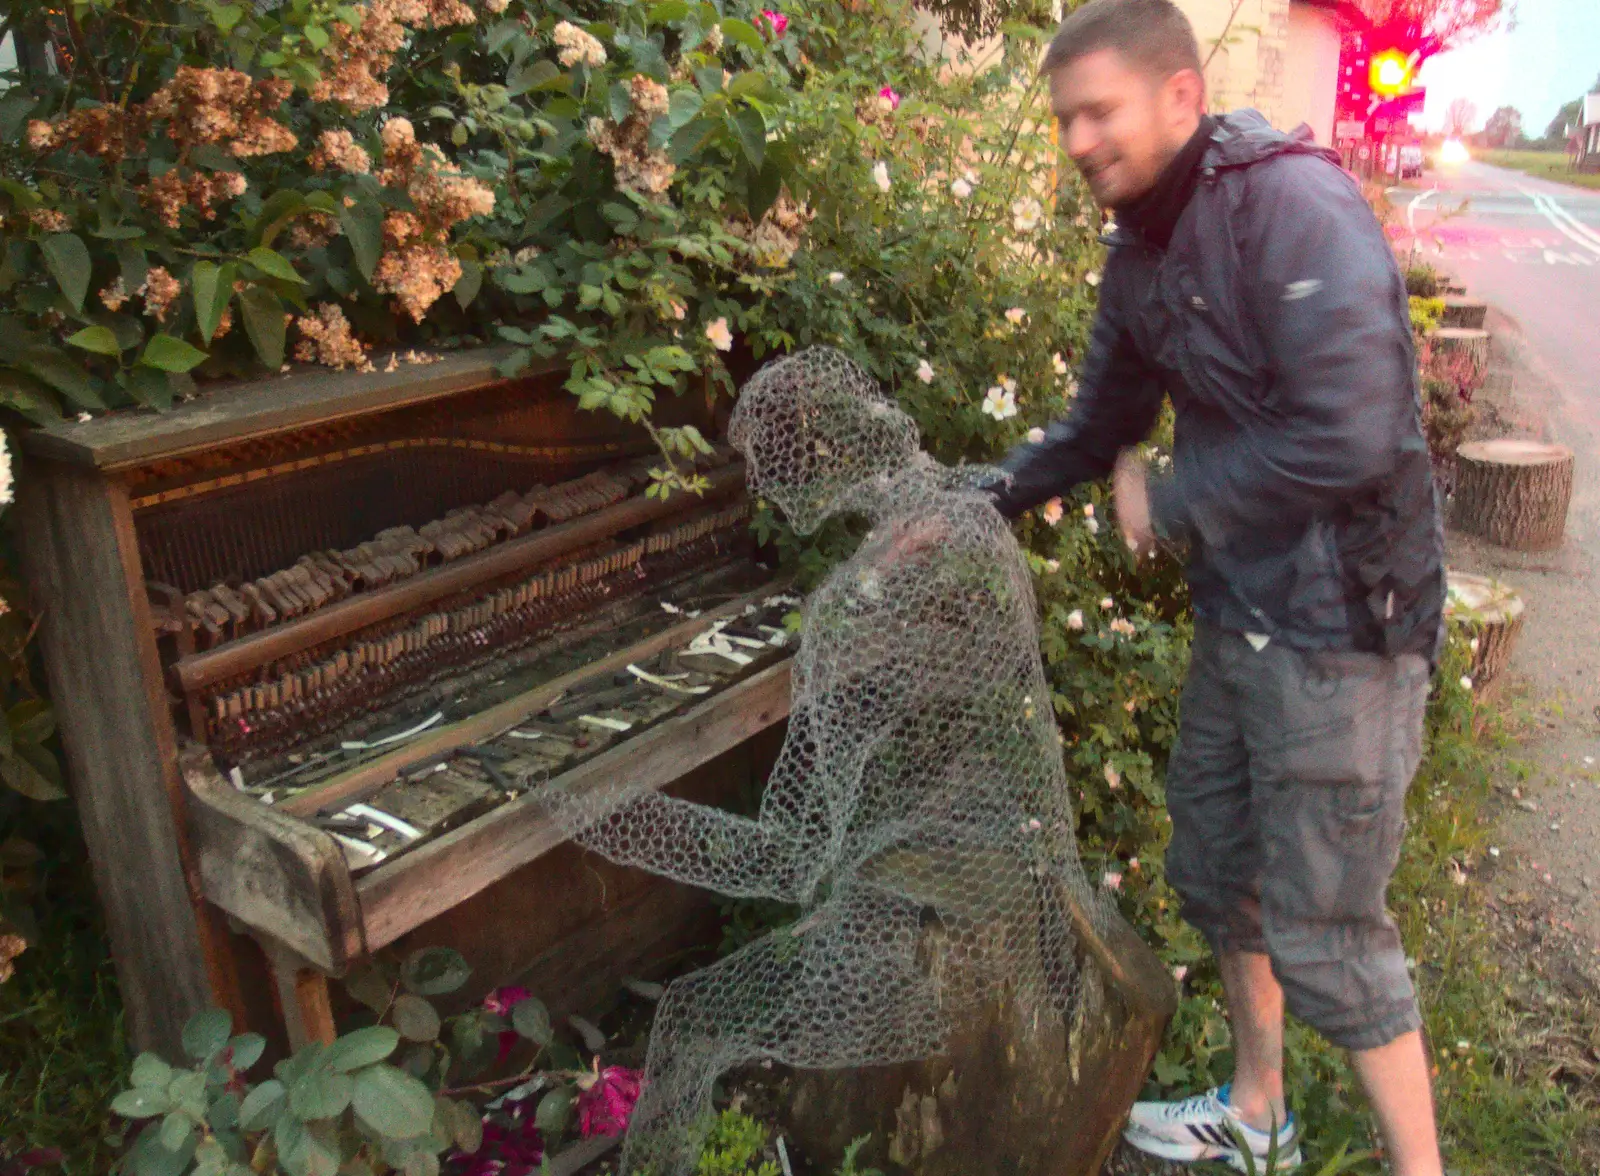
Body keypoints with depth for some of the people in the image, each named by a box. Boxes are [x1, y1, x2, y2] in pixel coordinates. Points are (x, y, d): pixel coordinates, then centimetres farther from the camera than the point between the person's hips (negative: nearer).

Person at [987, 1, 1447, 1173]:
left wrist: (1170, 504, -15)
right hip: (1241, 609, 9)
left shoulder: (1291, 202, -19)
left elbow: (1348, 436, -28)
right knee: (1218, 866, 20)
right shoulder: (1145, 248, 8)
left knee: (1321, 923, -1)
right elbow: (1101, 426, 19)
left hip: (1343, 619, -9)